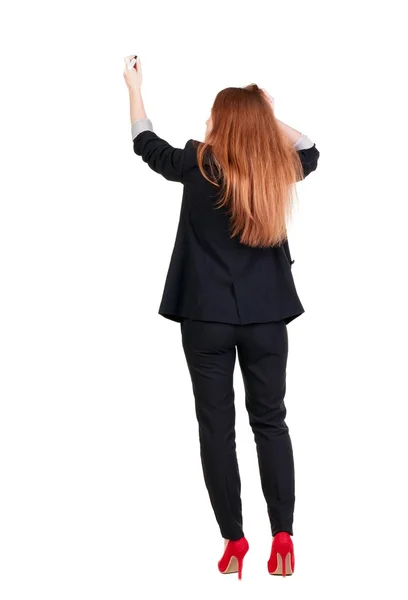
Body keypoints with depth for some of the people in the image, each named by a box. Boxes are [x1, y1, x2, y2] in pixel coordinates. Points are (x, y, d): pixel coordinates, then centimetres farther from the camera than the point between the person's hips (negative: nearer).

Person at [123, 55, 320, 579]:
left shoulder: (199, 165, -8)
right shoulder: (280, 168, -1)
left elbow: (147, 145, 11)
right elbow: (309, 152, 23)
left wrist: (133, 85, 24)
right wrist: (269, 114, 19)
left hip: (206, 316, -2)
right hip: (266, 315, 2)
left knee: (217, 426, 5)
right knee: (270, 421, 10)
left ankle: (234, 541, 9)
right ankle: (283, 536, 7)